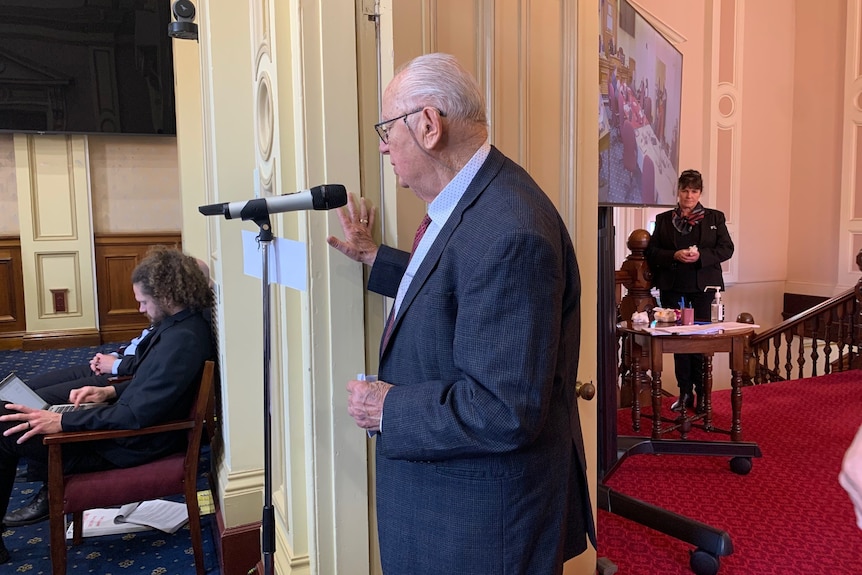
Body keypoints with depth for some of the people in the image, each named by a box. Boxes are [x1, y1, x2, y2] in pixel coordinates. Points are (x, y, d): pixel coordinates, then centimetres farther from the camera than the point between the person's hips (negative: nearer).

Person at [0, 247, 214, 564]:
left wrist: (62, 421, -24)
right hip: (135, 423, 10)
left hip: (133, 446, -10)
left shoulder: (182, 340, -28)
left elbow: (136, 416, -29)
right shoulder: (181, 324, 3)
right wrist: (110, 391, 5)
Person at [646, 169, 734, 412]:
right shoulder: (663, 219, 8)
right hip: (673, 287, 1)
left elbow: (726, 248, 1)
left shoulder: (715, 217, 8)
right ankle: (685, 392, 15)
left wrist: (700, 256, -15)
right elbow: (652, 252, 4)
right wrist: (674, 256, -14)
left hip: (704, 285, -1)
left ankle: (702, 392, 9)